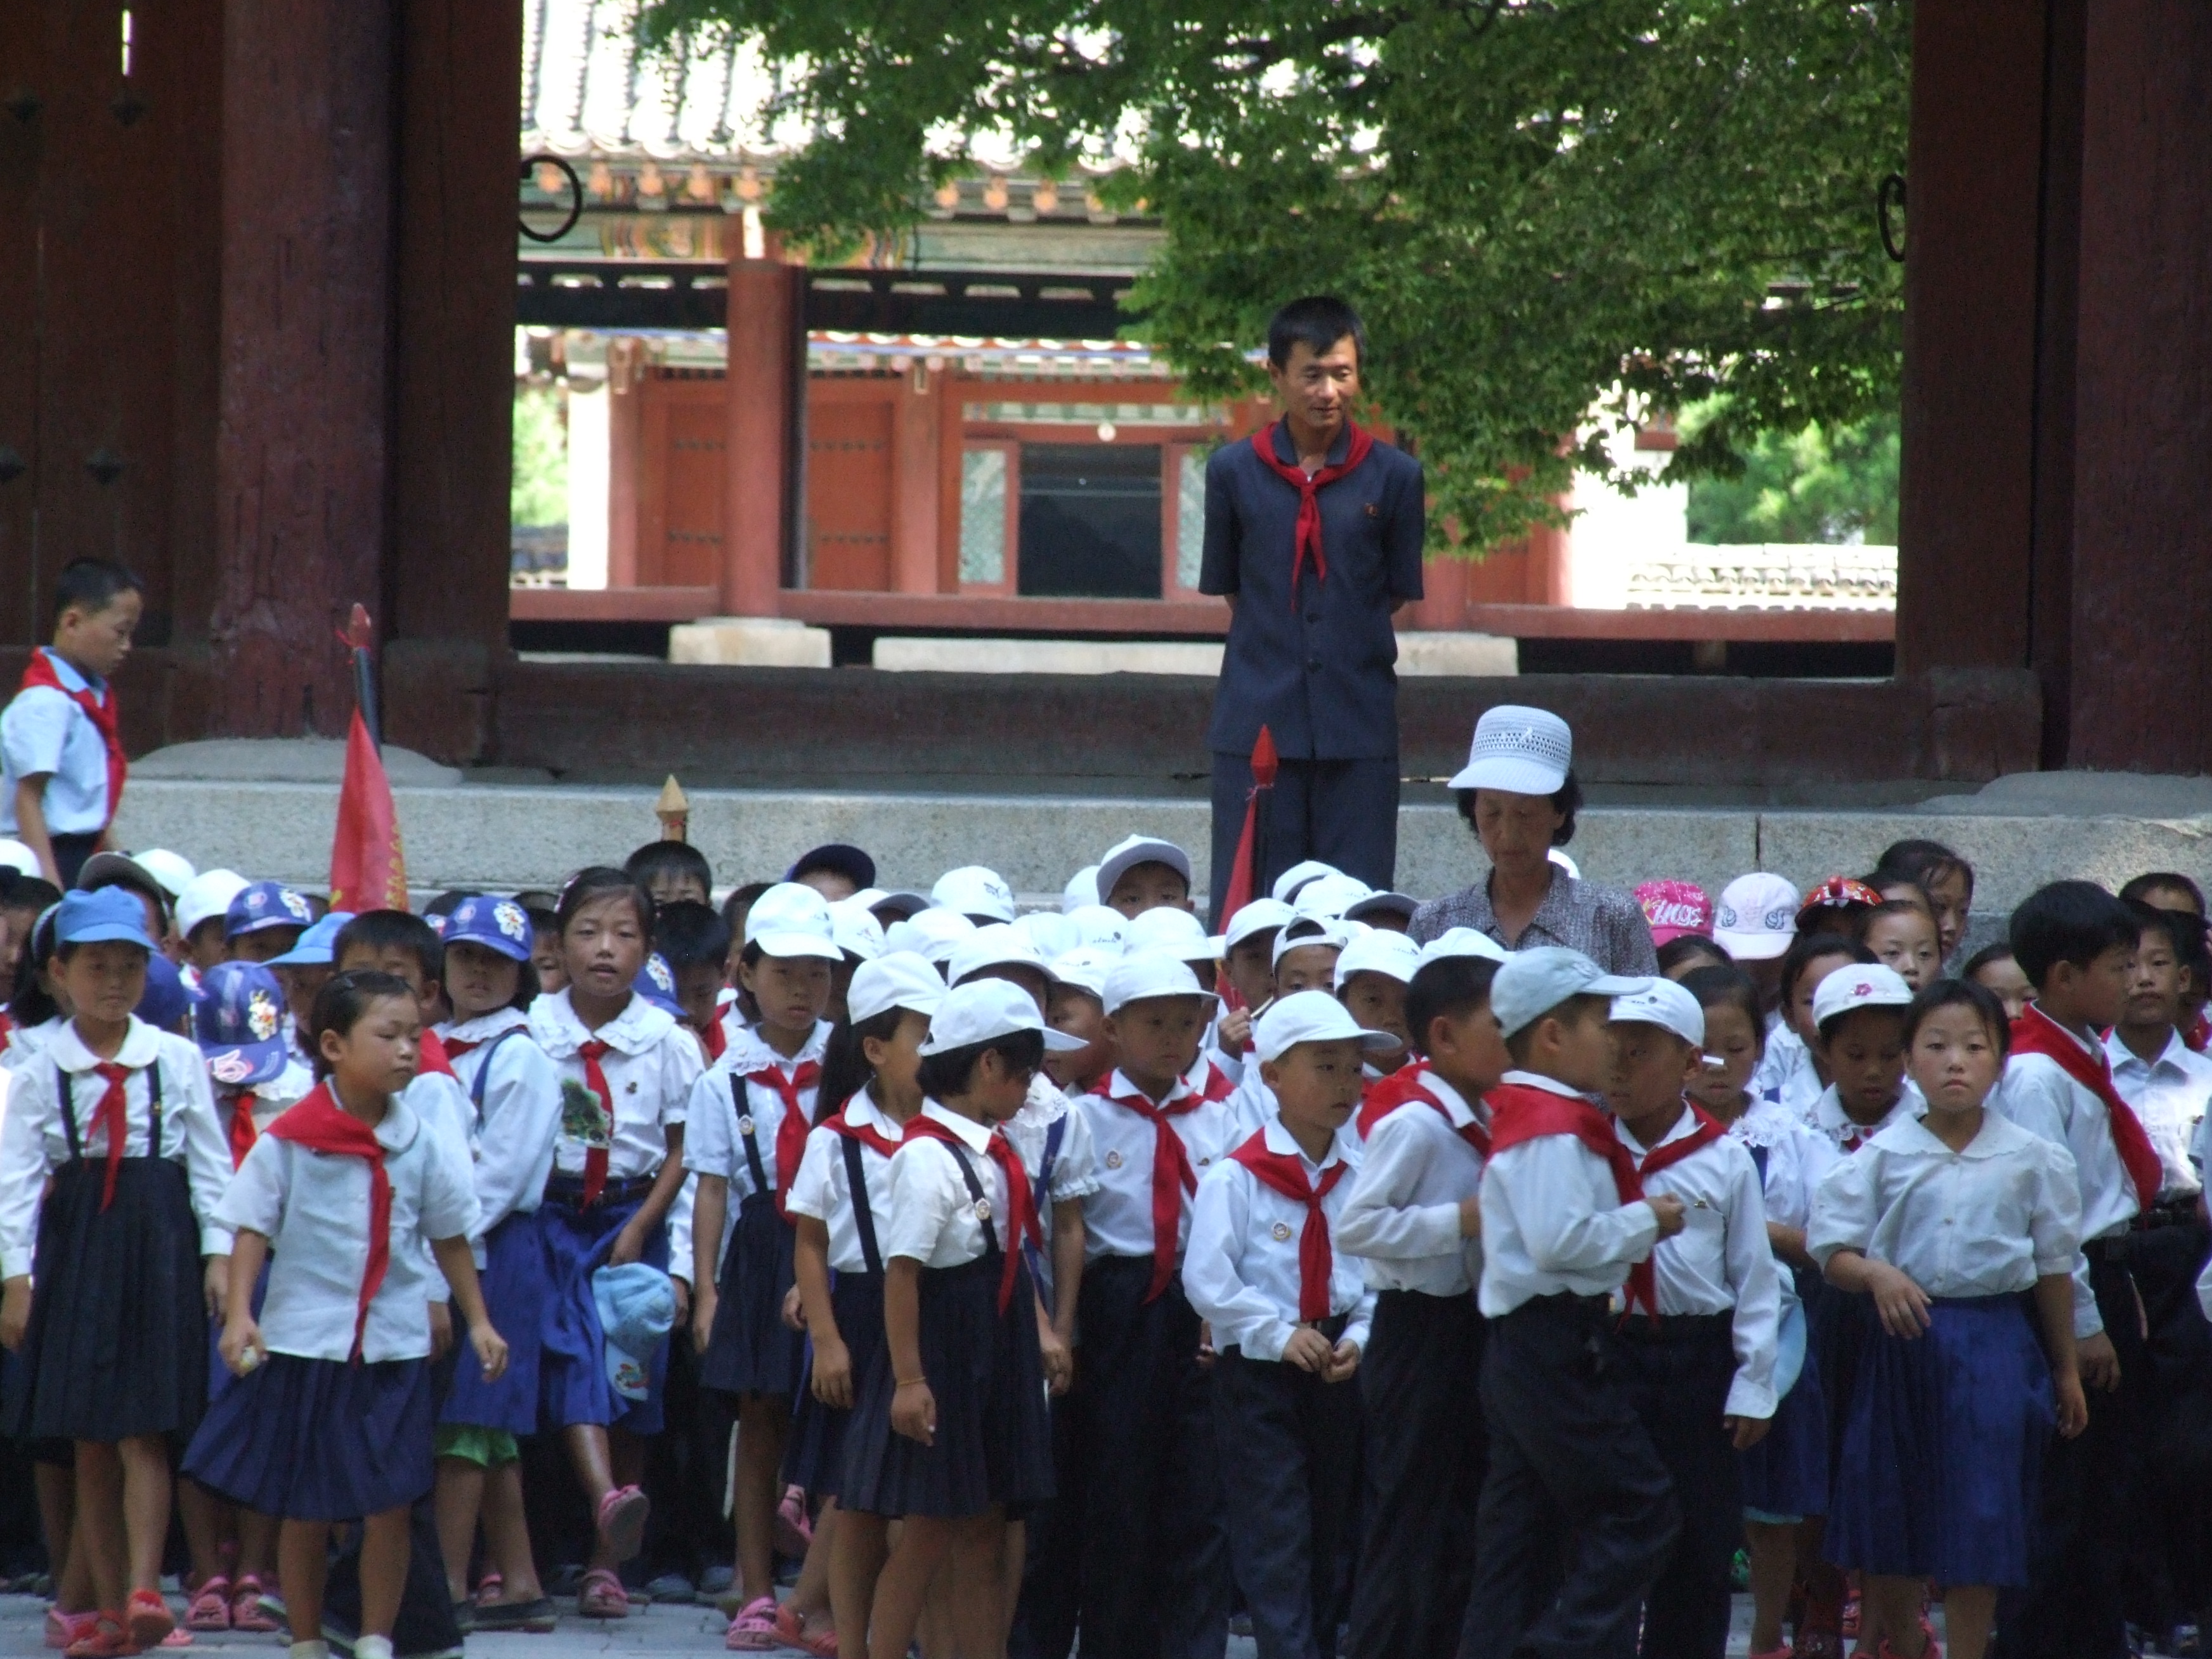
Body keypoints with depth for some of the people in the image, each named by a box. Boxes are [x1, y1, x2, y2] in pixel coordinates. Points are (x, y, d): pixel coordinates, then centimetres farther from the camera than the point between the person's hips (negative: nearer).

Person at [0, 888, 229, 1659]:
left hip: (159, 1248, -1)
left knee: (142, 1432, -10)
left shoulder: (176, 1061, 2)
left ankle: (144, 1590, -16)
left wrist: (219, 1253, 0)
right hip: (75, 1246, 1)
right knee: (89, 1442, 4)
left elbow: (211, 1163, 5)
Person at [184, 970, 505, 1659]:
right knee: (305, 1510, 6)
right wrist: (239, 1314, -16)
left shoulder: (421, 1145, 3)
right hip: (306, 1343, -2)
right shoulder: (288, 1141, -6)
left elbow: (449, 1238, 13)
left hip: (394, 1347, 2)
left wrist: (478, 1321, 13)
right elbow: (252, 1231, -5)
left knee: (389, 1506, 0)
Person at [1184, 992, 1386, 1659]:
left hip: (1339, 1376, 5)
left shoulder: (1357, 1182, 6)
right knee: (1276, 1533, -9)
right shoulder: (1235, 1178, -9)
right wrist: (1281, 1334, -18)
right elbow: (1207, 1279, -14)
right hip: (1258, 1374, -5)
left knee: (1332, 1535, 11)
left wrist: (1358, 1339, -9)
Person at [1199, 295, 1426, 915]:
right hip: (1257, 721, 0)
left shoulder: (1394, 476, 2)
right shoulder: (1234, 471, 4)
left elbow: (1399, 593, 10)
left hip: (1358, 724, 0)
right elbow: (1226, 587, 12)